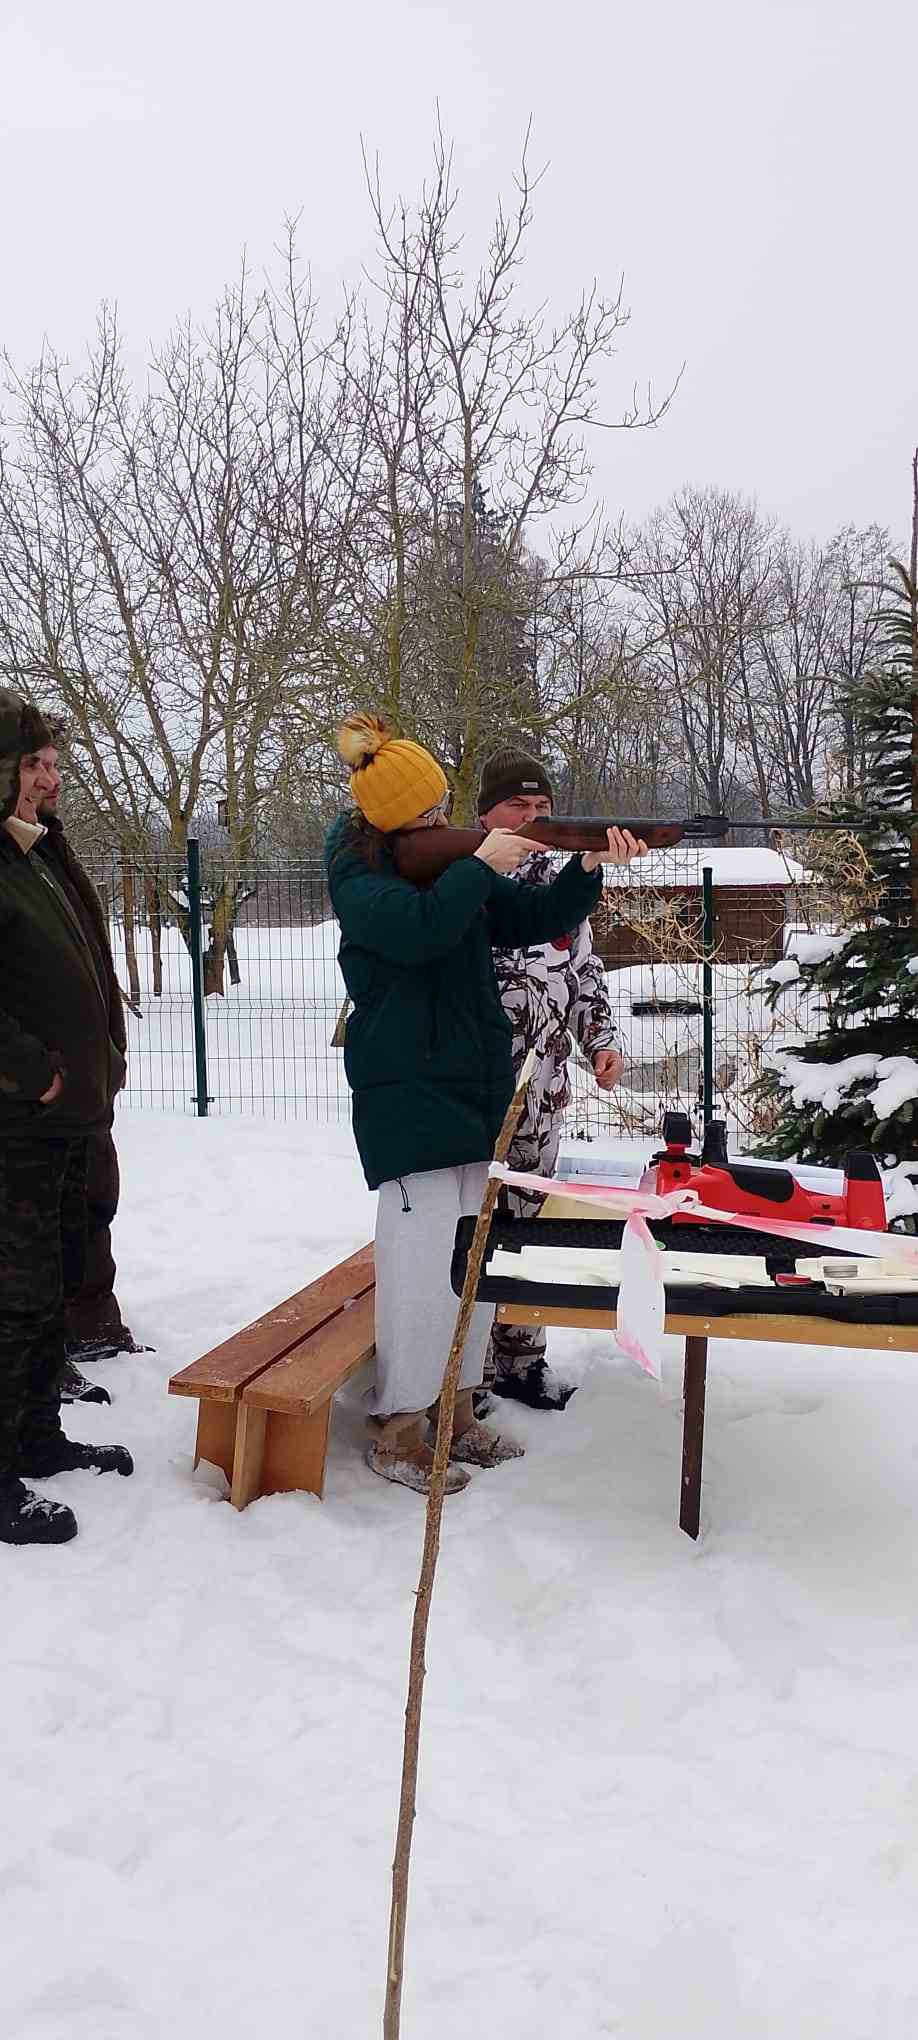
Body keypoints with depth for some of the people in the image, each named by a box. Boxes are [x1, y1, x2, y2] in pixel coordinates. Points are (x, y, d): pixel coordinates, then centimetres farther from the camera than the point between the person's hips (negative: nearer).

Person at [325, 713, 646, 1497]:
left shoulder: (457, 861, 13)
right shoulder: (359, 877, -8)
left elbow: (538, 919, 12)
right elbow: (418, 928, -28)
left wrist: (590, 866, -5)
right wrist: (481, 864, -19)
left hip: (481, 1086, 8)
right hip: (408, 1095, -7)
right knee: (423, 1251, -9)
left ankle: (454, 1405, 24)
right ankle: (396, 1429, 3)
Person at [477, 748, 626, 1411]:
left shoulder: (559, 877, 14)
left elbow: (586, 969, 19)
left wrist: (603, 1039, 11)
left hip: (543, 1085, 5)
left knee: (526, 1215, 11)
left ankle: (520, 1358, 23)